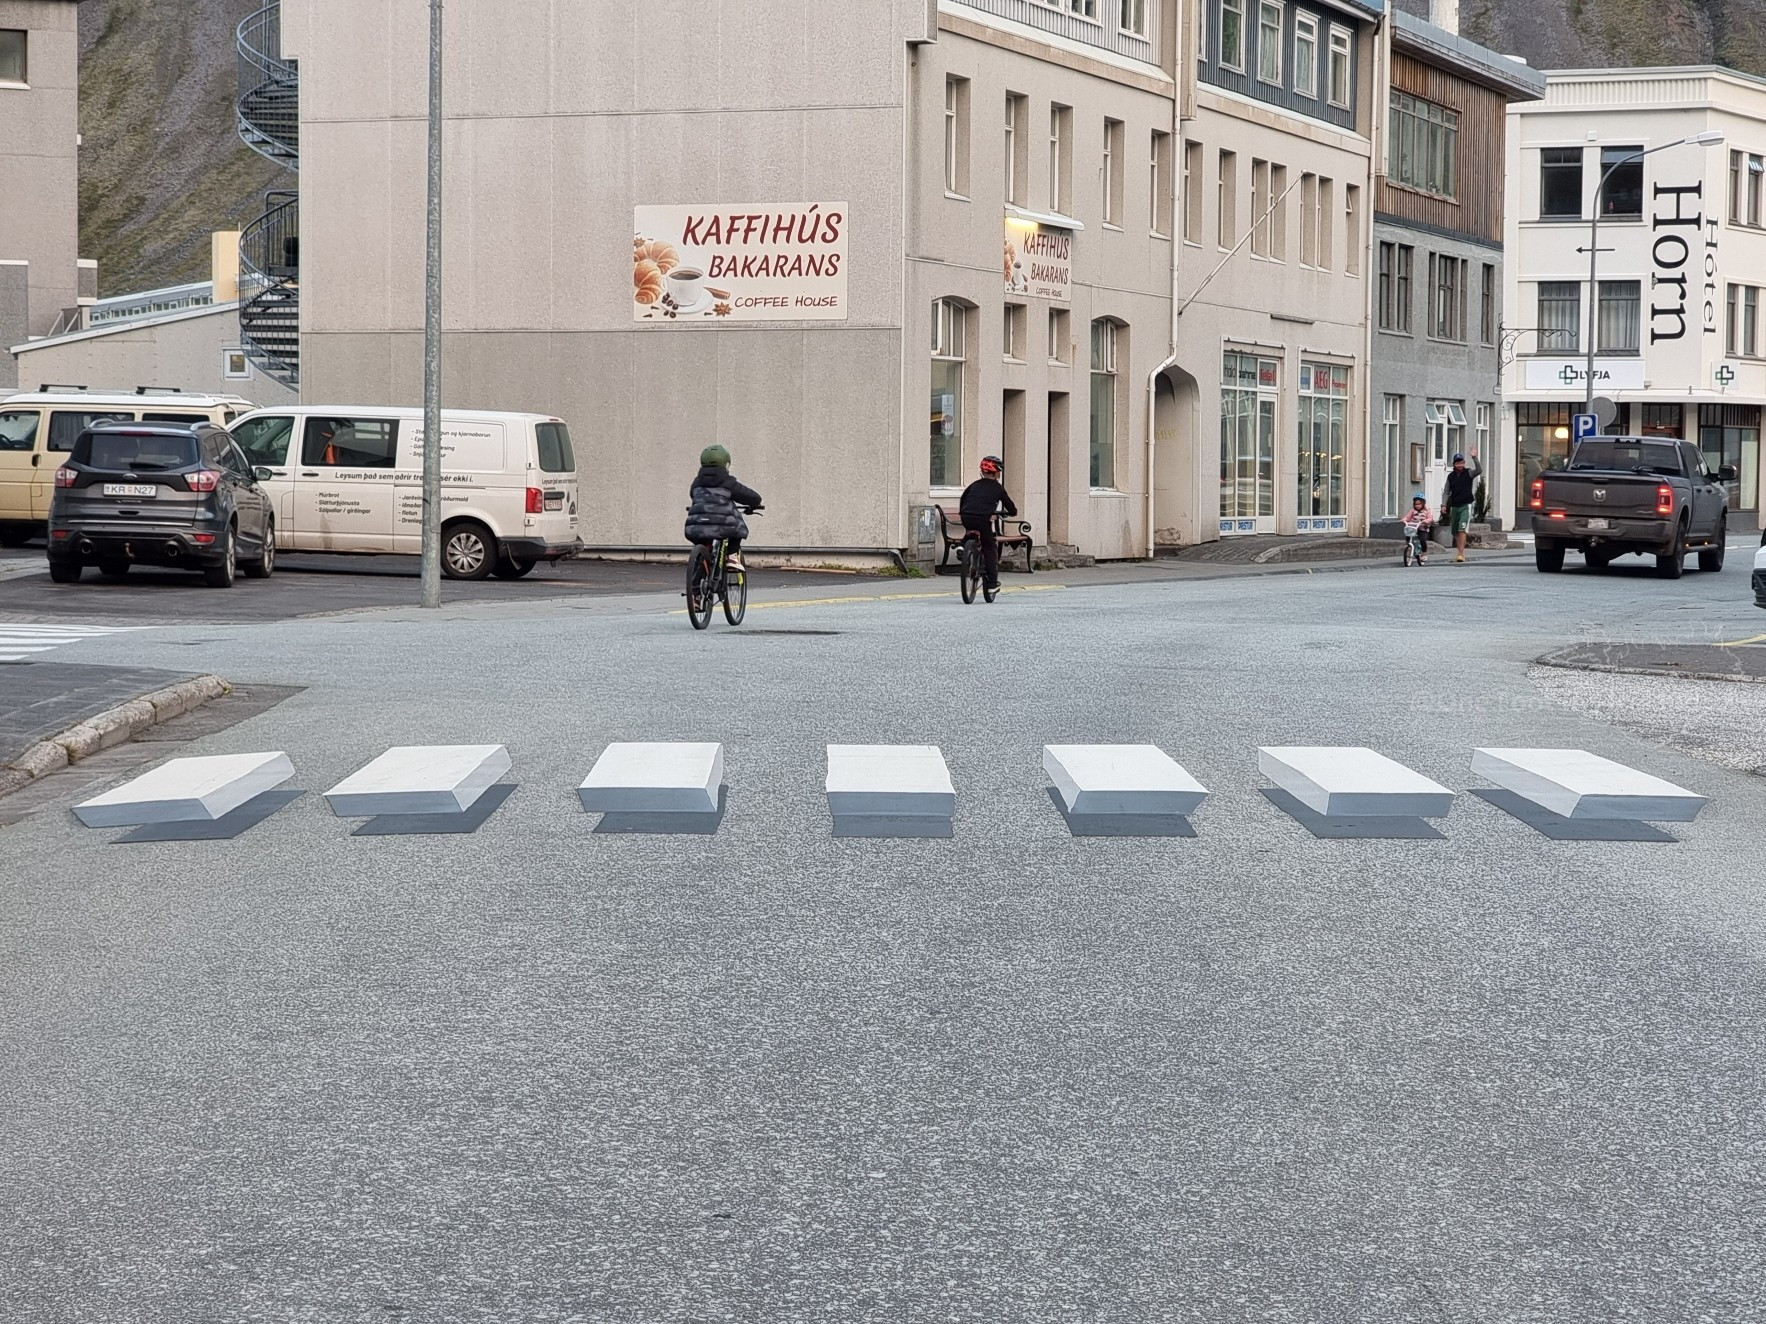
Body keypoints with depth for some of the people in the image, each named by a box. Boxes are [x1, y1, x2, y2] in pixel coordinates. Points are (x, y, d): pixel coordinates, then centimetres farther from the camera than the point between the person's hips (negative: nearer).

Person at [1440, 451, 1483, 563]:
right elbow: (1446, 492, 14)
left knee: (1462, 530, -18)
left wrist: (1474, 458, -31)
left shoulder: (1468, 473, -2)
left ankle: (1461, 554, -22)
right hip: (1454, 507, 5)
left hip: (1466, 506, -5)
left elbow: (1479, 470, -21)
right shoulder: (1451, 476, 9)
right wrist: (1444, 505, 3)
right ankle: (1461, 553, 23)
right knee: (1456, 533, 10)